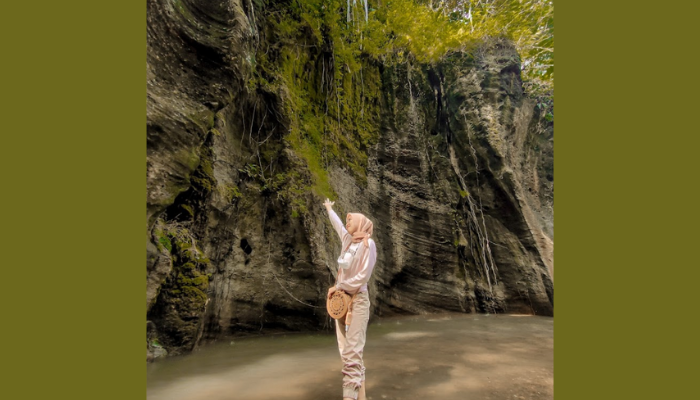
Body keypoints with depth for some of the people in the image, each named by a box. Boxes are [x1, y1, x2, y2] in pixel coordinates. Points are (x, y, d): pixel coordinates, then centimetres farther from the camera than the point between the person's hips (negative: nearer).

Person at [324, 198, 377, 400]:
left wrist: (338, 287, -9)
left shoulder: (368, 243, -8)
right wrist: (329, 209, 44)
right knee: (346, 351, 10)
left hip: (357, 300, -6)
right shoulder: (348, 239, 9)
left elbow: (364, 276, -14)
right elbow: (337, 223, 27)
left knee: (352, 352, -9)